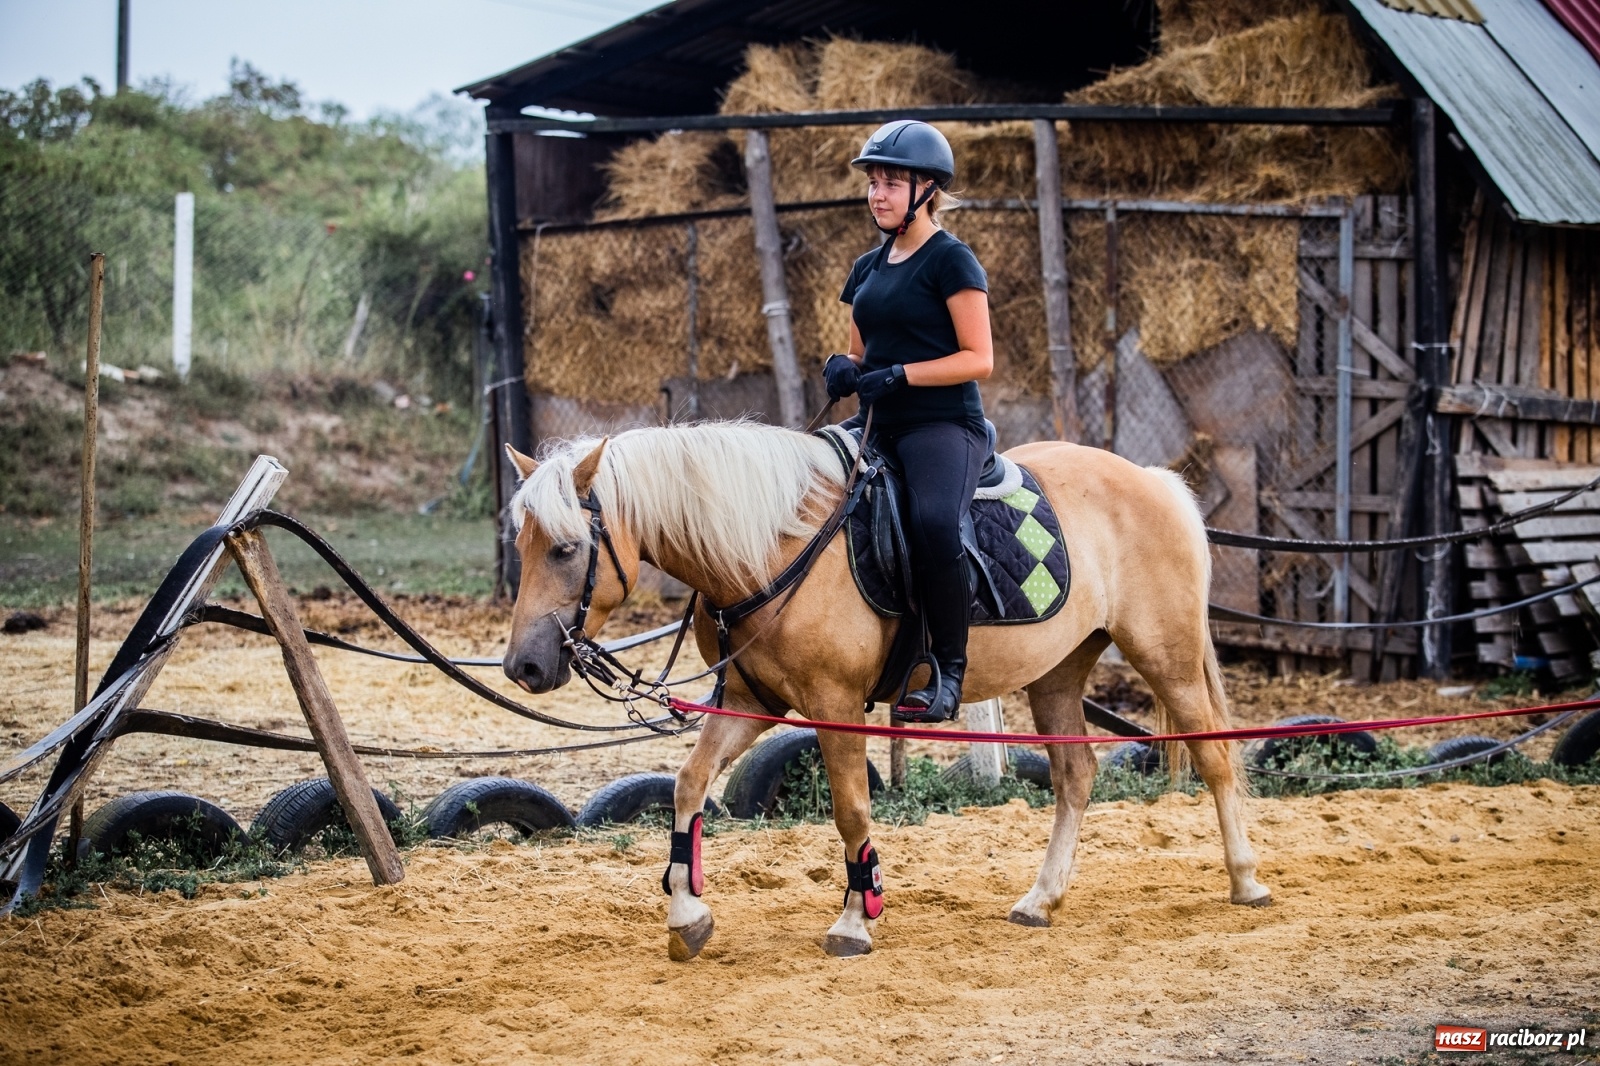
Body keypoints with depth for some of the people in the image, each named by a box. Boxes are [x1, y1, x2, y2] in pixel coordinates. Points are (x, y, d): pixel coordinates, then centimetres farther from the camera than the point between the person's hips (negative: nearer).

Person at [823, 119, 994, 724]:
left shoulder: (951, 261, -5)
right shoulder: (867, 269, 17)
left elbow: (978, 359, -10)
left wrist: (900, 374, -19)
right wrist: (845, 370, 1)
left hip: (944, 424, -9)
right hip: (880, 429, 9)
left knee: (932, 520, -35)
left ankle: (948, 672, -26)